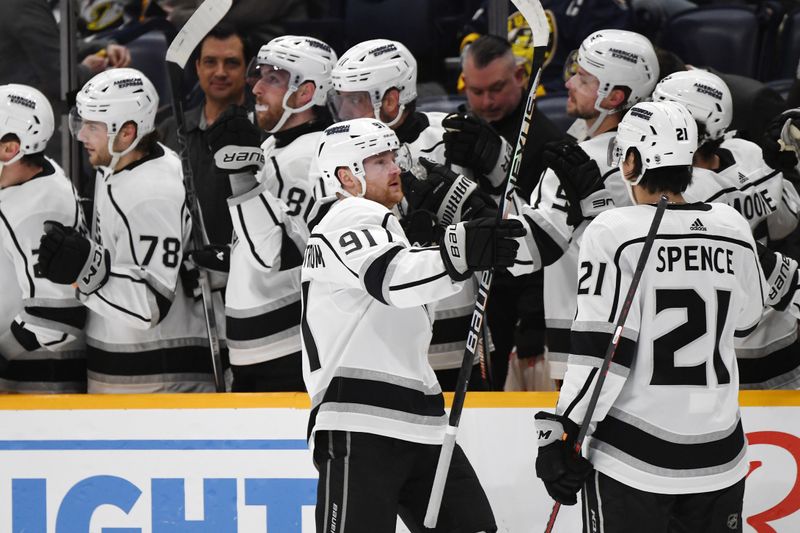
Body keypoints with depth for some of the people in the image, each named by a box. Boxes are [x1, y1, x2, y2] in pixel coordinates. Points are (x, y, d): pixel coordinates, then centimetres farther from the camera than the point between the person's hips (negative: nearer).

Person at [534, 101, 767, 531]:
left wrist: (559, 435, -10)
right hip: (720, 460, 4)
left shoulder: (614, 233, -12)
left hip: (632, 459, -4)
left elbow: (601, 348, -16)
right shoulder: (732, 227, 2)